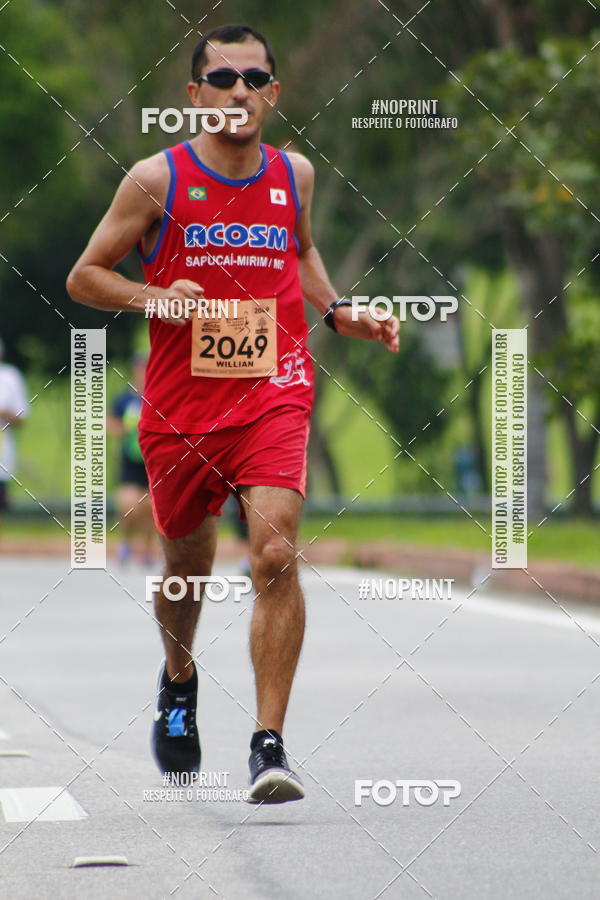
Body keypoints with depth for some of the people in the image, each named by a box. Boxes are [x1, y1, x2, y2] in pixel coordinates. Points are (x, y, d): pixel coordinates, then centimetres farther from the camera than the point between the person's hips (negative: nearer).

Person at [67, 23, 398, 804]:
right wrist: (152, 297, -15)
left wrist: (336, 313, 11)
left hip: (273, 397, 0)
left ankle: (270, 744, -18)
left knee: (276, 555, -18)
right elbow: (85, 277, 2)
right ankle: (179, 679, 47)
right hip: (180, 407, 0)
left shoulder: (294, 175, 6)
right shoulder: (157, 180, -3)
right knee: (189, 566, 14)